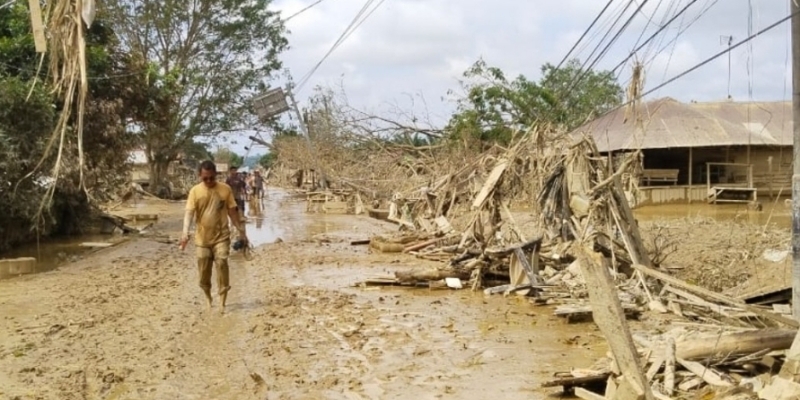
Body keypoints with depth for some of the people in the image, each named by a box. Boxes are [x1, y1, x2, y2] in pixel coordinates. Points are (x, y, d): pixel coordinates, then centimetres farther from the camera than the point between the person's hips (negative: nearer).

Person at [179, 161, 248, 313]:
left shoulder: (225, 189, -2)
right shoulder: (195, 191, -4)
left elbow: (232, 212, 5)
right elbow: (189, 212, -12)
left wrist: (241, 231, 6)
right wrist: (185, 233, -27)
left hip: (221, 236, -1)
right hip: (202, 238, 1)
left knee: (222, 264, -14)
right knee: (203, 270, 8)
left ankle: (222, 302, -8)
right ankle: (208, 297, 32)